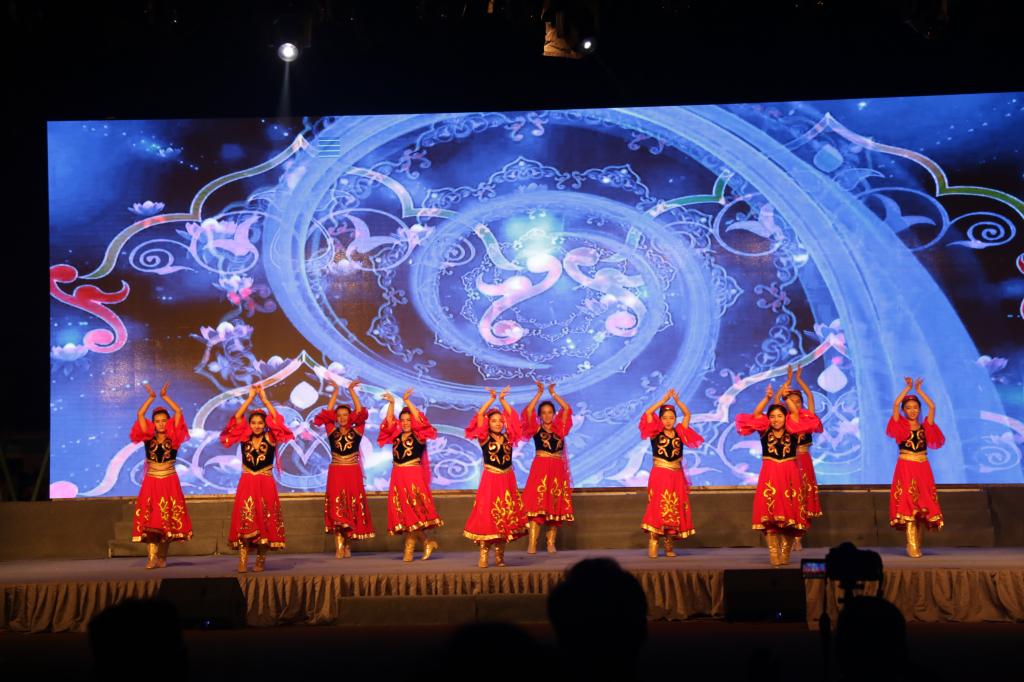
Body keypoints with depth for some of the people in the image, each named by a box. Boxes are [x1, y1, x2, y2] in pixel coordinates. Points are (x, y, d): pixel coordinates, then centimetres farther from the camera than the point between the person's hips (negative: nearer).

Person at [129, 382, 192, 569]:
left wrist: (165, 396, -1)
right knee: (149, 518, -8)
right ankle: (152, 557, -10)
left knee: (168, 518, 0)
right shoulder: (148, 439, 5)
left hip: (169, 482, 0)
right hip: (151, 482, 1)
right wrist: (151, 397, -2)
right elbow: (140, 415, -1)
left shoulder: (173, 439, 3)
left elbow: (178, 412, -3)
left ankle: (162, 556, 10)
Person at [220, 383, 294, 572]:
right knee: (244, 521, -6)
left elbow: (276, 419, -10)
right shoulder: (244, 438, 4)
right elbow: (237, 418, -4)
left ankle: (261, 560, 11)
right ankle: (243, 561, -8)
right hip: (246, 483, 1)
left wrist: (263, 398, -7)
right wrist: (250, 397, -5)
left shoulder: (271, 439, 0)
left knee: (264, 521, 2)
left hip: (265, 484, -1)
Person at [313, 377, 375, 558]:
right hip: (336, 473, 0)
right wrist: (335, 392, 0)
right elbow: (327, 414, 1)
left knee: (353, 507, 1)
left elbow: (360, 413, -4)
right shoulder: (332, 432, 6)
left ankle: (348, 544, 11)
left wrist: (352, 391, -4)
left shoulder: (356, 432, 4)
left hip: (353, 473, 0)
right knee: (336, 508, -5)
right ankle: (339, 546, -7)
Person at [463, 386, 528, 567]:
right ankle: (483, 556, -3)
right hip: (490, 480, -3)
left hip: (507, 480, 3)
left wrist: (502, 399, 1)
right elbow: (479, 415, -9)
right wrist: (492, 399, -8)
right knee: (487, 517, -6)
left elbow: (512, 417, 5)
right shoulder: (484, 439, -1)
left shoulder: (508, 438, 7)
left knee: (506, 517, 4)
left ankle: (500, 556, 12)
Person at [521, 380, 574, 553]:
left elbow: (566, 408, 5)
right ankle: (532, 544, -13)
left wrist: (553, 393, 5)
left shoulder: (559, 429, 11)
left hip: (557, 469, 3)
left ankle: (551, 542, 8)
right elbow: (528, 411, -7)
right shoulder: (536, 429, 5)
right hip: (540, 468, -3)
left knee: (556, 506, 2)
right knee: (536, 505, -10)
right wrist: (539, 393, -4)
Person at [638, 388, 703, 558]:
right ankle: (652, 544, -10)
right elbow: (648, 413, -7)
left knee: (675, 509, 4)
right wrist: (664, 400, -5)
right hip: (659, 475, -3)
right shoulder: (655, 433, 1)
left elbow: (687, 414, 11)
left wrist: (677, 400, 1)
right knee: (658, 508, -9)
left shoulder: (679, 433, 8)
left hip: (676, 476, 3)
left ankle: (668, 545, 12)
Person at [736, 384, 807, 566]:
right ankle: (774, 555, -7)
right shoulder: (765, 432, 5)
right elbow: (756, 414, -5)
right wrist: (767, 398, -14)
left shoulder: (792, 433, 6)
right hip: (769, 476, 0)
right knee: (769, 516, -8)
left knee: (790, 515, -2)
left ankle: (785, 554, 6)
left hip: (790, 476, 1)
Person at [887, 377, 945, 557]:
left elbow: (932, 407, 0)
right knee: (907, 504, -11)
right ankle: (912, 546, -14)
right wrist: (908, 387, 0)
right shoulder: (900, 426, 3)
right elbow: (895, 404, -8)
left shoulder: (924, 426, 9)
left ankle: (917, 543, 13)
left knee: (923, 506, 3)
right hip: (906, 467, -3)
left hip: (923, 468, 3)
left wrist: (919, 390, 6)